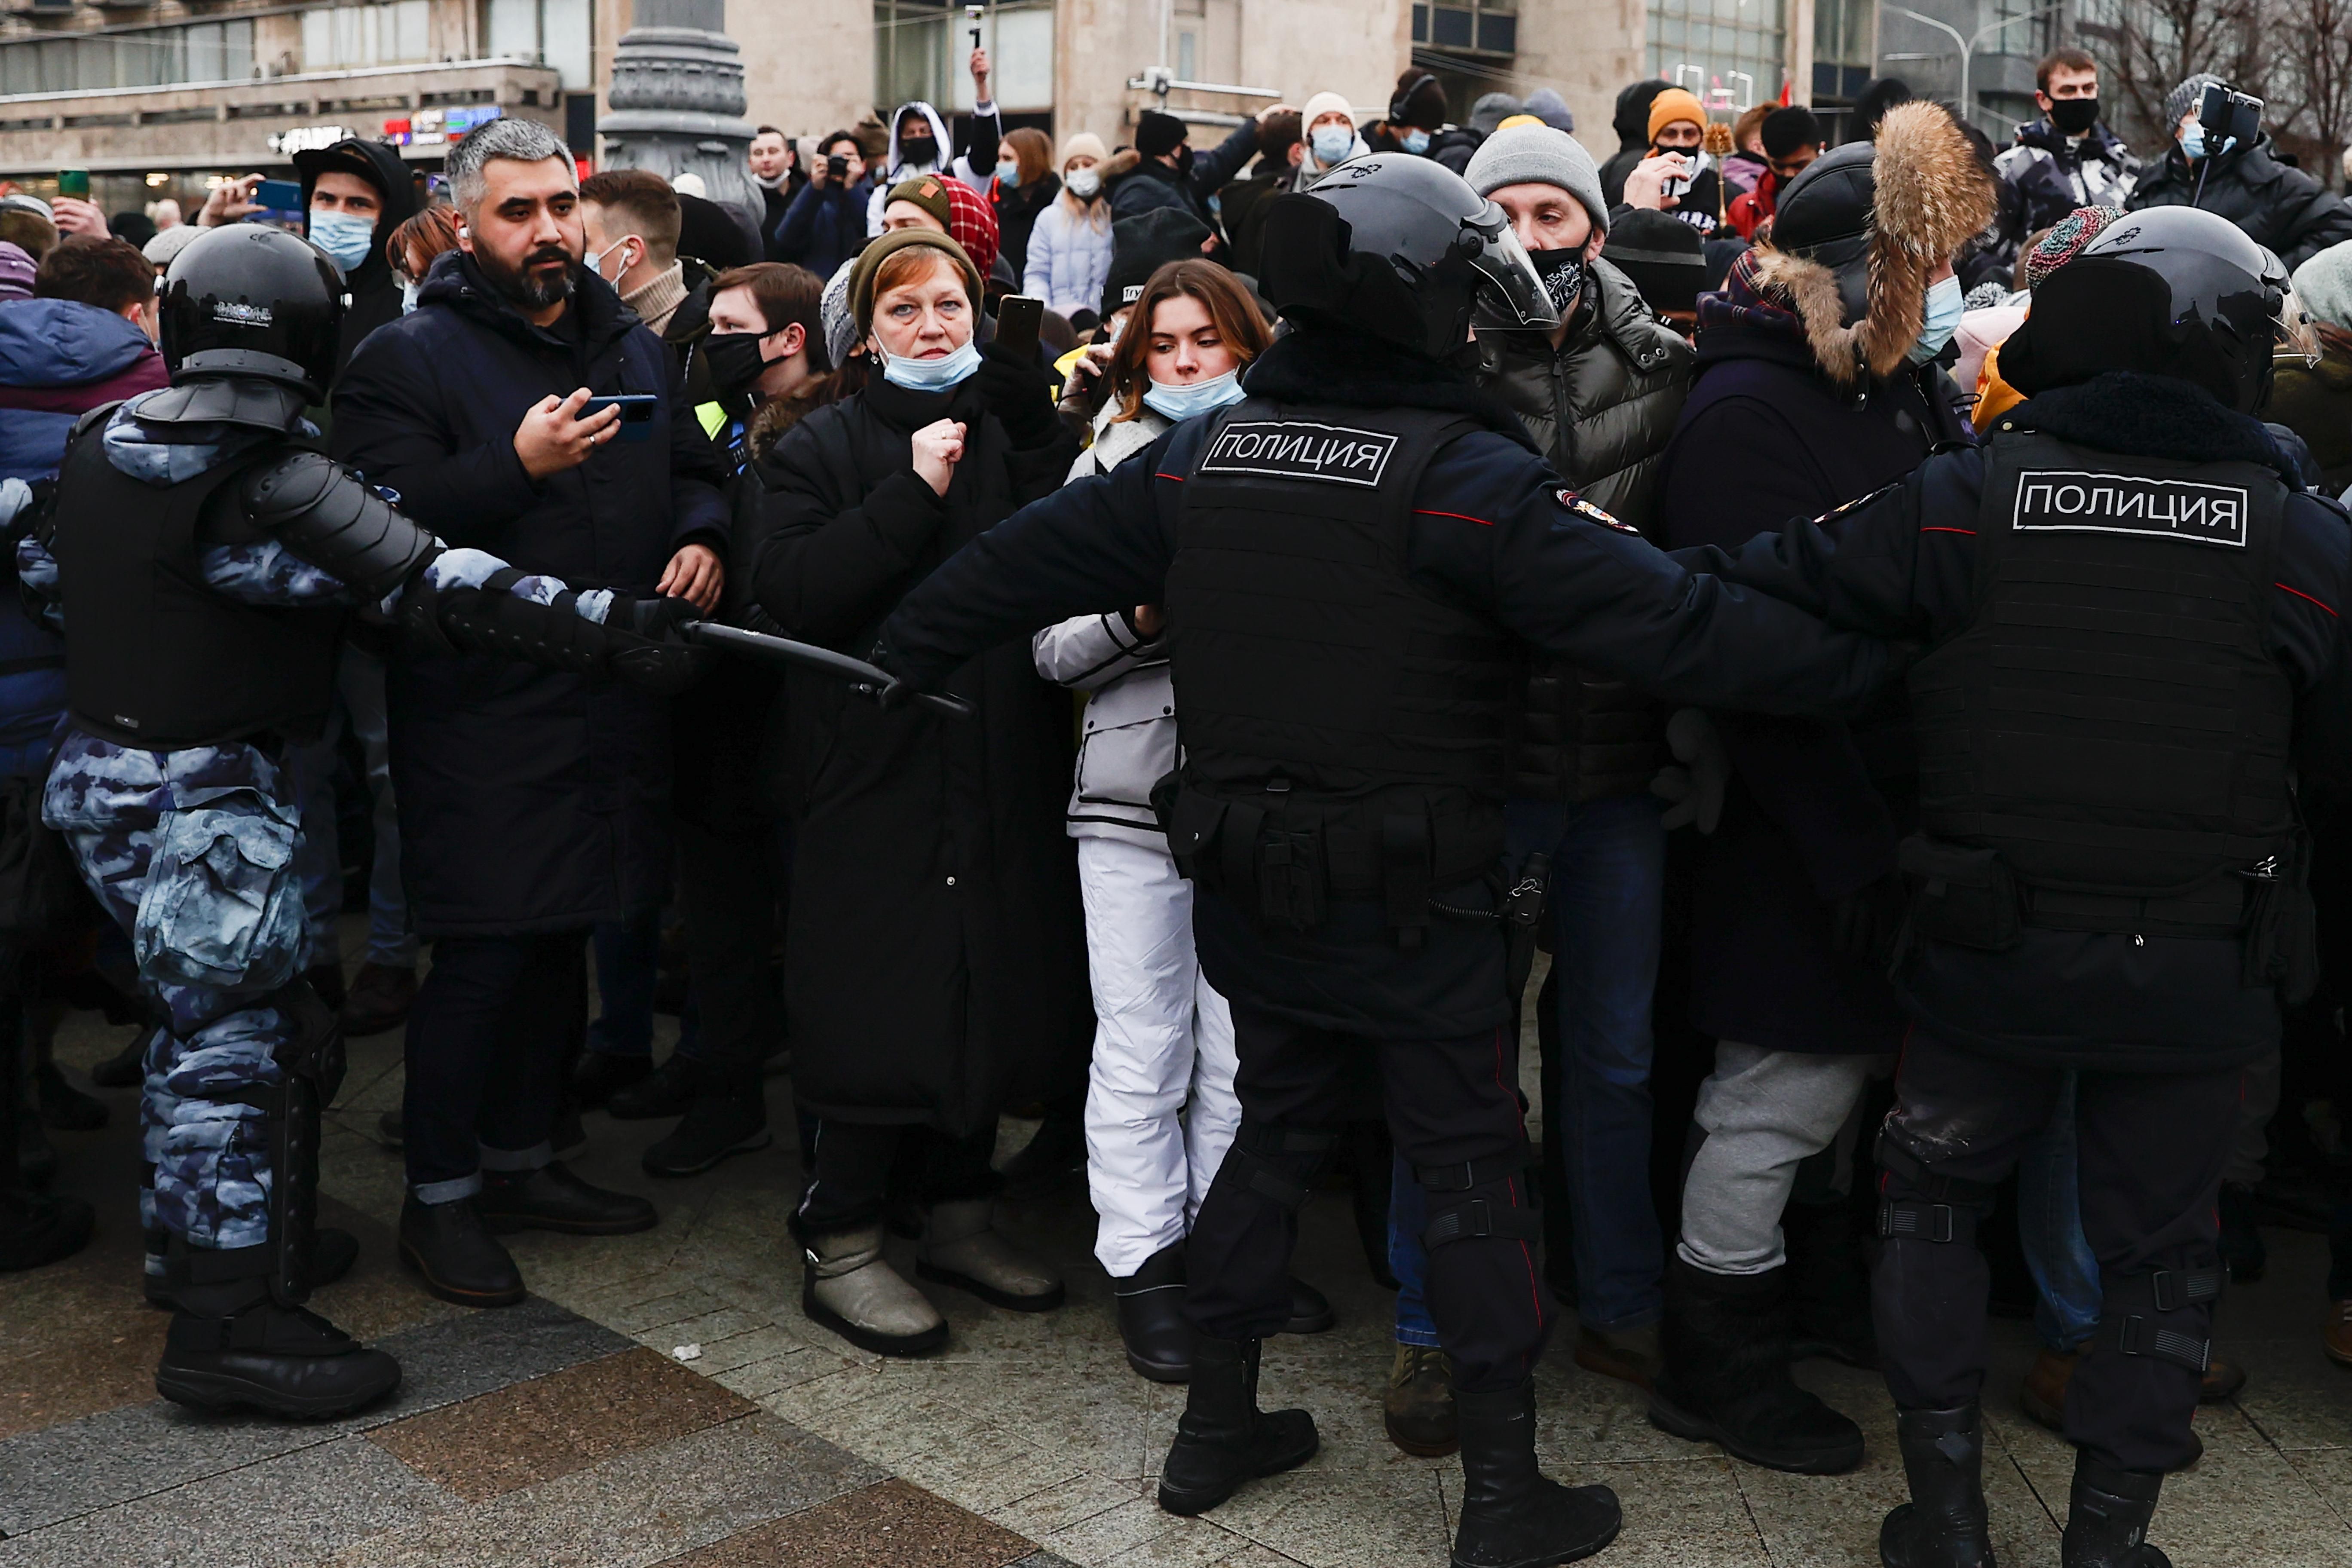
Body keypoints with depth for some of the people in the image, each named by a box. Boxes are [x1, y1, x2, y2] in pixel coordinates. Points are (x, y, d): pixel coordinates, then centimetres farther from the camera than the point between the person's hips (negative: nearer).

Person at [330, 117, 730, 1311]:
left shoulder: (633, 348, 13)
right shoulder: (410, 359, -7)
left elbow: (694, 472, 24)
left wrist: (701, 539, 2)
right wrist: (515, 468, -27)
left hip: (609, 707, 7)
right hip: (480, 710, -7)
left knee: (559, 941, 17)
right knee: (483, 952, -4)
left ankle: (520, 1160, 32)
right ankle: (439, 1196, 13)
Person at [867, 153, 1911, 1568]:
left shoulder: (1200, 456, 1)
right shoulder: (1470, 478, -18)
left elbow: (1025, 561, 10)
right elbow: (1669, 619, -23)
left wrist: (910, 651, 27)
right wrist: (1870, 664, -16)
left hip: (1248, 890, 6)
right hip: (1412, 905, -6)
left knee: (1275, 1134, 21)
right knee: (1474, 1171, 7)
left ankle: (1218, 1427, 32)